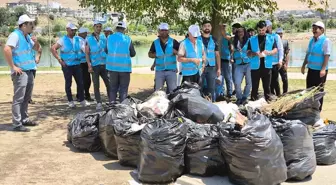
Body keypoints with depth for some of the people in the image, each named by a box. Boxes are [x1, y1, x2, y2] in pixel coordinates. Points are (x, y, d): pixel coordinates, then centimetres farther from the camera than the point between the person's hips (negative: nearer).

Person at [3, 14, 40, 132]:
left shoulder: (27, 36, 14)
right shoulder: (15, 35, -12)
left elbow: (37, 49, 25)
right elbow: (6, 49, -25)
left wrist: (36, 42, 3)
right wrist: (13, 67, -21)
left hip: (29, 71, 9)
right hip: (20, 72, -9)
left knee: (26, 98, 16)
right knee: (18, 98, -8)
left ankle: (24, 119, 27)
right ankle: (17, 124, -5)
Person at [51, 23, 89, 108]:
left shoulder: (78, 40, 7)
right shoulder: (63, 40, -4)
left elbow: (85, 49, 1)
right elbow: (52, 49, -10)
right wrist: (59, 60, -12)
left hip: (77, 64, 3)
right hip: (67, 65, -3)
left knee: (80, 82, 4)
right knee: (68, 83, 4)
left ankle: (82, 100, 15)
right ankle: (70, 101, 15)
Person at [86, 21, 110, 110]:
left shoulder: (104, 38, 7)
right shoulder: (89, 39, 1)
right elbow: (87, 53, 0)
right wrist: (89, 65, -8)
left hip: (104, 64, 2)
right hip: (94, 65, -2)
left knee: (109, 84, 0)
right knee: (96, 85, 2)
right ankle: (99, 103, 9)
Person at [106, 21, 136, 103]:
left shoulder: (109, 38, 0)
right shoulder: (127, 39, -6)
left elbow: (107, 51, 9)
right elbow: (133, 54, 1)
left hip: (112, 66, 2)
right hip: (124, 67, -2)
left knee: (113, 87, 12)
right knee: (123, 88, 4)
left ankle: (112, 103, 11)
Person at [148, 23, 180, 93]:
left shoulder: (173, 42, 1)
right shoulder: (155, 43, 6)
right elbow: (149, 54, 14)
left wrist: (176, 52, -17)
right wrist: (155, 55, -7)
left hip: (171, 70, -1)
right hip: (159, 71, 1)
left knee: (172, 90, 5)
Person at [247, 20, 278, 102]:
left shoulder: (271, 38, 9)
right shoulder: (252, 39, 7)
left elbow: (275, 50, 4)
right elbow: (248, 53, 3)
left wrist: (268, 52, -17)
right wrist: (255, 53, -18)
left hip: (267, 66, 0)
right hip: (255, 66, 0)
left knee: (267, 86, 4)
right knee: (254, 86, 3)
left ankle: (268, 100, 10)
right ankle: (253, 100, 9)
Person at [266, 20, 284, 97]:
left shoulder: (276, 36, 0)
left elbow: (280, 49, -2)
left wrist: (280, 60, -10)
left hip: (274, 62, -2)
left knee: (275, 80, 1)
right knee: (269, 81, 9)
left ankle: (278, 95, 10)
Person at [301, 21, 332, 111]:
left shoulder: (326, 40, -13)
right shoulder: (312, 40, 9)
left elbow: (327, 56, -18)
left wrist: (323, 69, -24)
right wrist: (304, 65, 18)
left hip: (320, 70, -7)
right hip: (311, 69, 7)